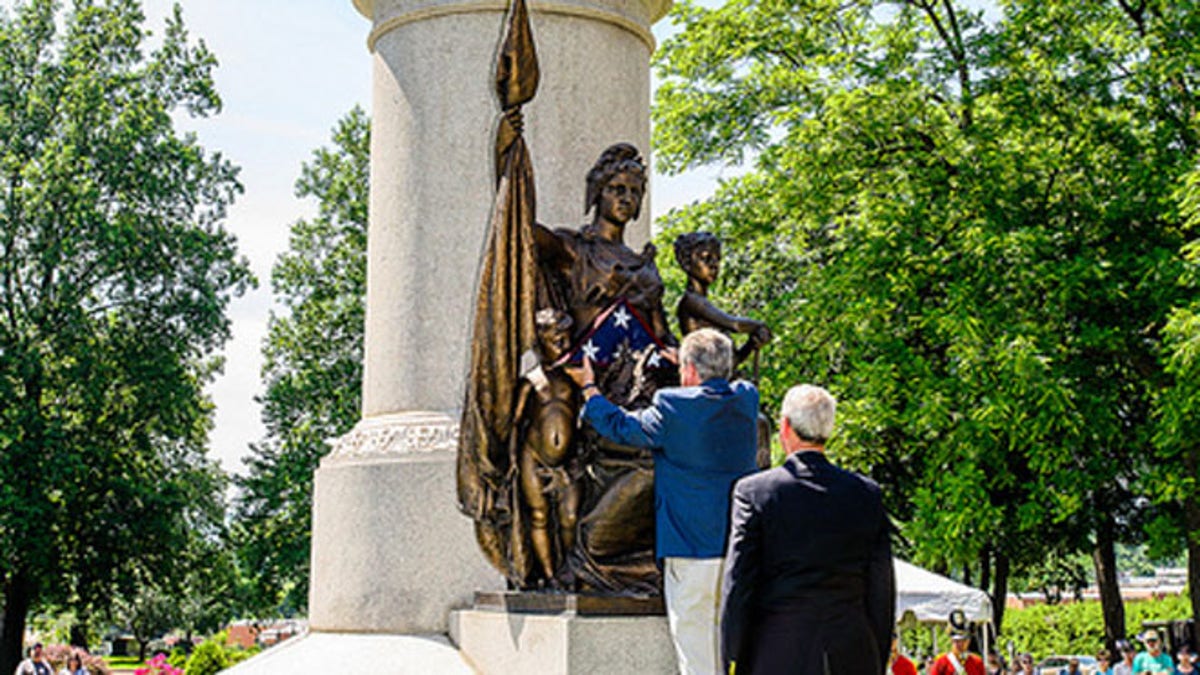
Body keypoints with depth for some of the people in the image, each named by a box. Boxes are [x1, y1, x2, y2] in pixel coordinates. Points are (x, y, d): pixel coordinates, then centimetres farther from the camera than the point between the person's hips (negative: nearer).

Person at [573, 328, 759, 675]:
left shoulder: (674, 407, -13)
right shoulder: (746, 399, 3)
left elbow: (621, 427, 1)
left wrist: (587, 386, 15)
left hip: (692, 545, -6)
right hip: (741, 547, 6)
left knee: (693, 634, 2)